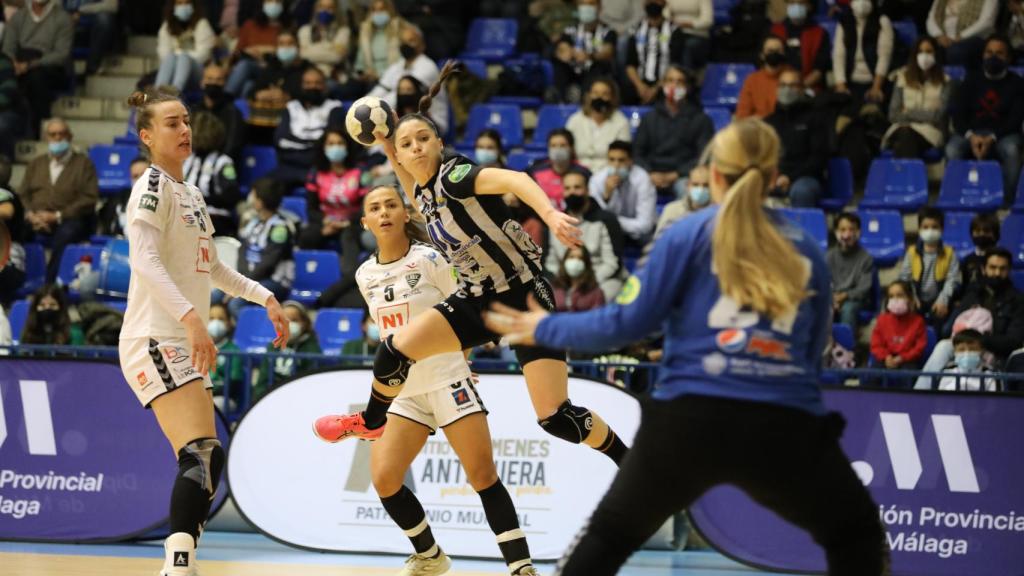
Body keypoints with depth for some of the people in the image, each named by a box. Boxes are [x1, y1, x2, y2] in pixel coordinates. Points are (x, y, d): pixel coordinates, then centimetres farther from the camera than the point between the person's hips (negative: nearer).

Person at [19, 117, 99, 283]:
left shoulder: (83, 163, 9)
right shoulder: (36, 163, 23)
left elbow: (89, 198, -3)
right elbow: (23, 194, 15)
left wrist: (58, 216, -12)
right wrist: (30, 214, -7)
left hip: (70, 221, -4)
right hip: (38, 220, 4)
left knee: (65, 234, -38)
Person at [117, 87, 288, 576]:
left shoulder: (190, 193, 19)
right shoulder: (153, 185, -9)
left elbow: (209, 267, 32)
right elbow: (144, 261, -23)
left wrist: (265, 297, 25)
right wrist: (191, 317, -33)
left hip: (185, 345, 10)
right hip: (155, 340, -10)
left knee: (205, 461, 8)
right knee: (201, 457, -22)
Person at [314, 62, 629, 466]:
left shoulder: (454, 176, -17)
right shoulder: (424, 191, 6)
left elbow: (513, 180, -35)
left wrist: (550, 215, -53)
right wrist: (391, 157, 20)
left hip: (525, 296, -7)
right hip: (477, 299, 7)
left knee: (557, 419, -13)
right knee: (396, 350, -10)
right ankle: (372, 422, 18)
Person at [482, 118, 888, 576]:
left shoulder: (690, 234, 6)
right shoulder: (807, 252, 13)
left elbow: (628, 323, 3)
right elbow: (813, 358, 16)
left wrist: (546, 329, 18)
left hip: (690, 420, 0)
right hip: (786, 428, 1)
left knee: (608, 536, 19)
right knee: (856, 534, 22)